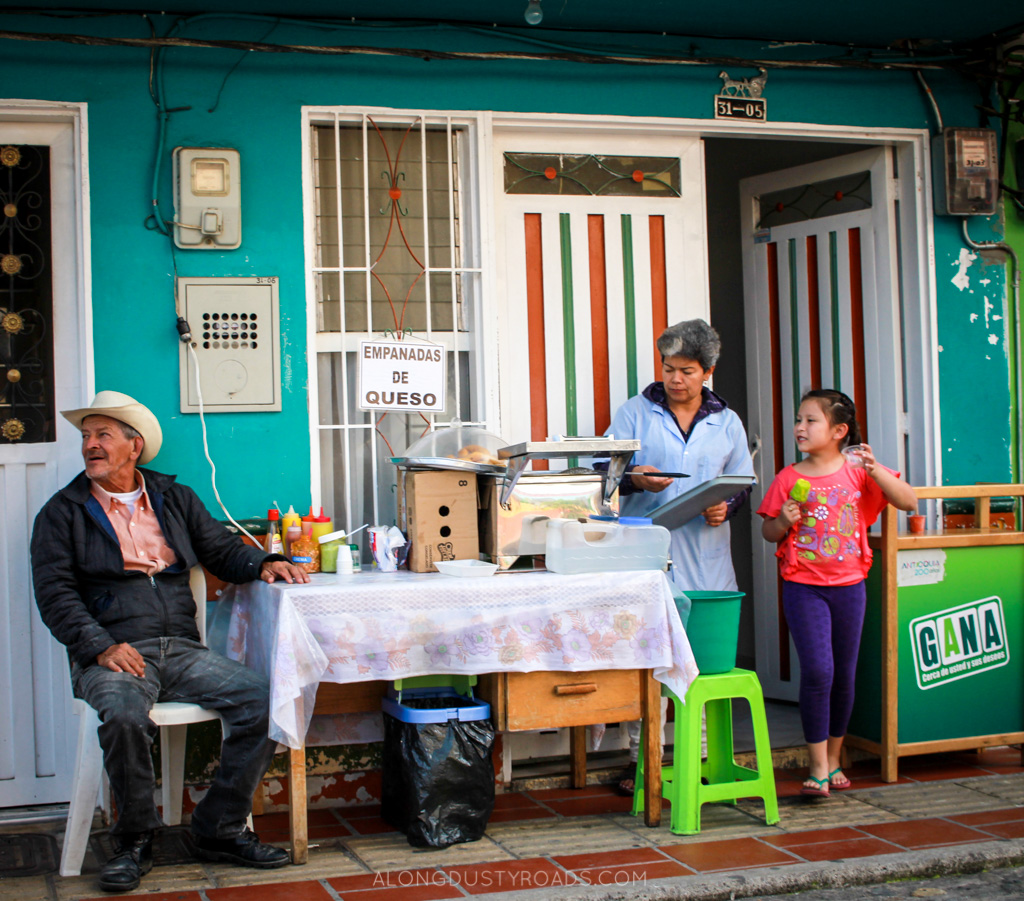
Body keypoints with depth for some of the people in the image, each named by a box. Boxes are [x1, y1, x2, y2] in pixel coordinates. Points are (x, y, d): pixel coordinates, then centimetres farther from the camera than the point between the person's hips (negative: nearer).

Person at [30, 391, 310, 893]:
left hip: (182, 650, 4)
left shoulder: (175, 499, 20)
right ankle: (134, 841, -11)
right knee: (124, 716, -37)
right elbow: (54, 592, -1)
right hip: (112, 657, -3)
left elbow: (221, 549, 24)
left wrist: (262, 564, 1)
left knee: (262, 700, -19)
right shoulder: (64, 512, 9)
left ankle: (219, 829, -4)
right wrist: (101, 646, -17)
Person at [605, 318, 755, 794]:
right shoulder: (635, 412, 8)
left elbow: (744, 484, 18)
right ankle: (640, 757, 2)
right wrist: (635, 480, -16)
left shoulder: (726, 422, 15)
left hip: (705, 557, 2)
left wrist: (726, 506, -4)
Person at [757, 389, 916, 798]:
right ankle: (818, 768, -3)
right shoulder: (789, 479, 0)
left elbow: (909, 502, -4)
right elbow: (768, 531, 8)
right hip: (803, 586, -2)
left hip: (849, 585, 2)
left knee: (844, 675, 10)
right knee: (817, 670, -13)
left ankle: (833, 760, 27)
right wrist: (783, 522, -14)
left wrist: (875, 470, -16)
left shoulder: (858, 471, 1)